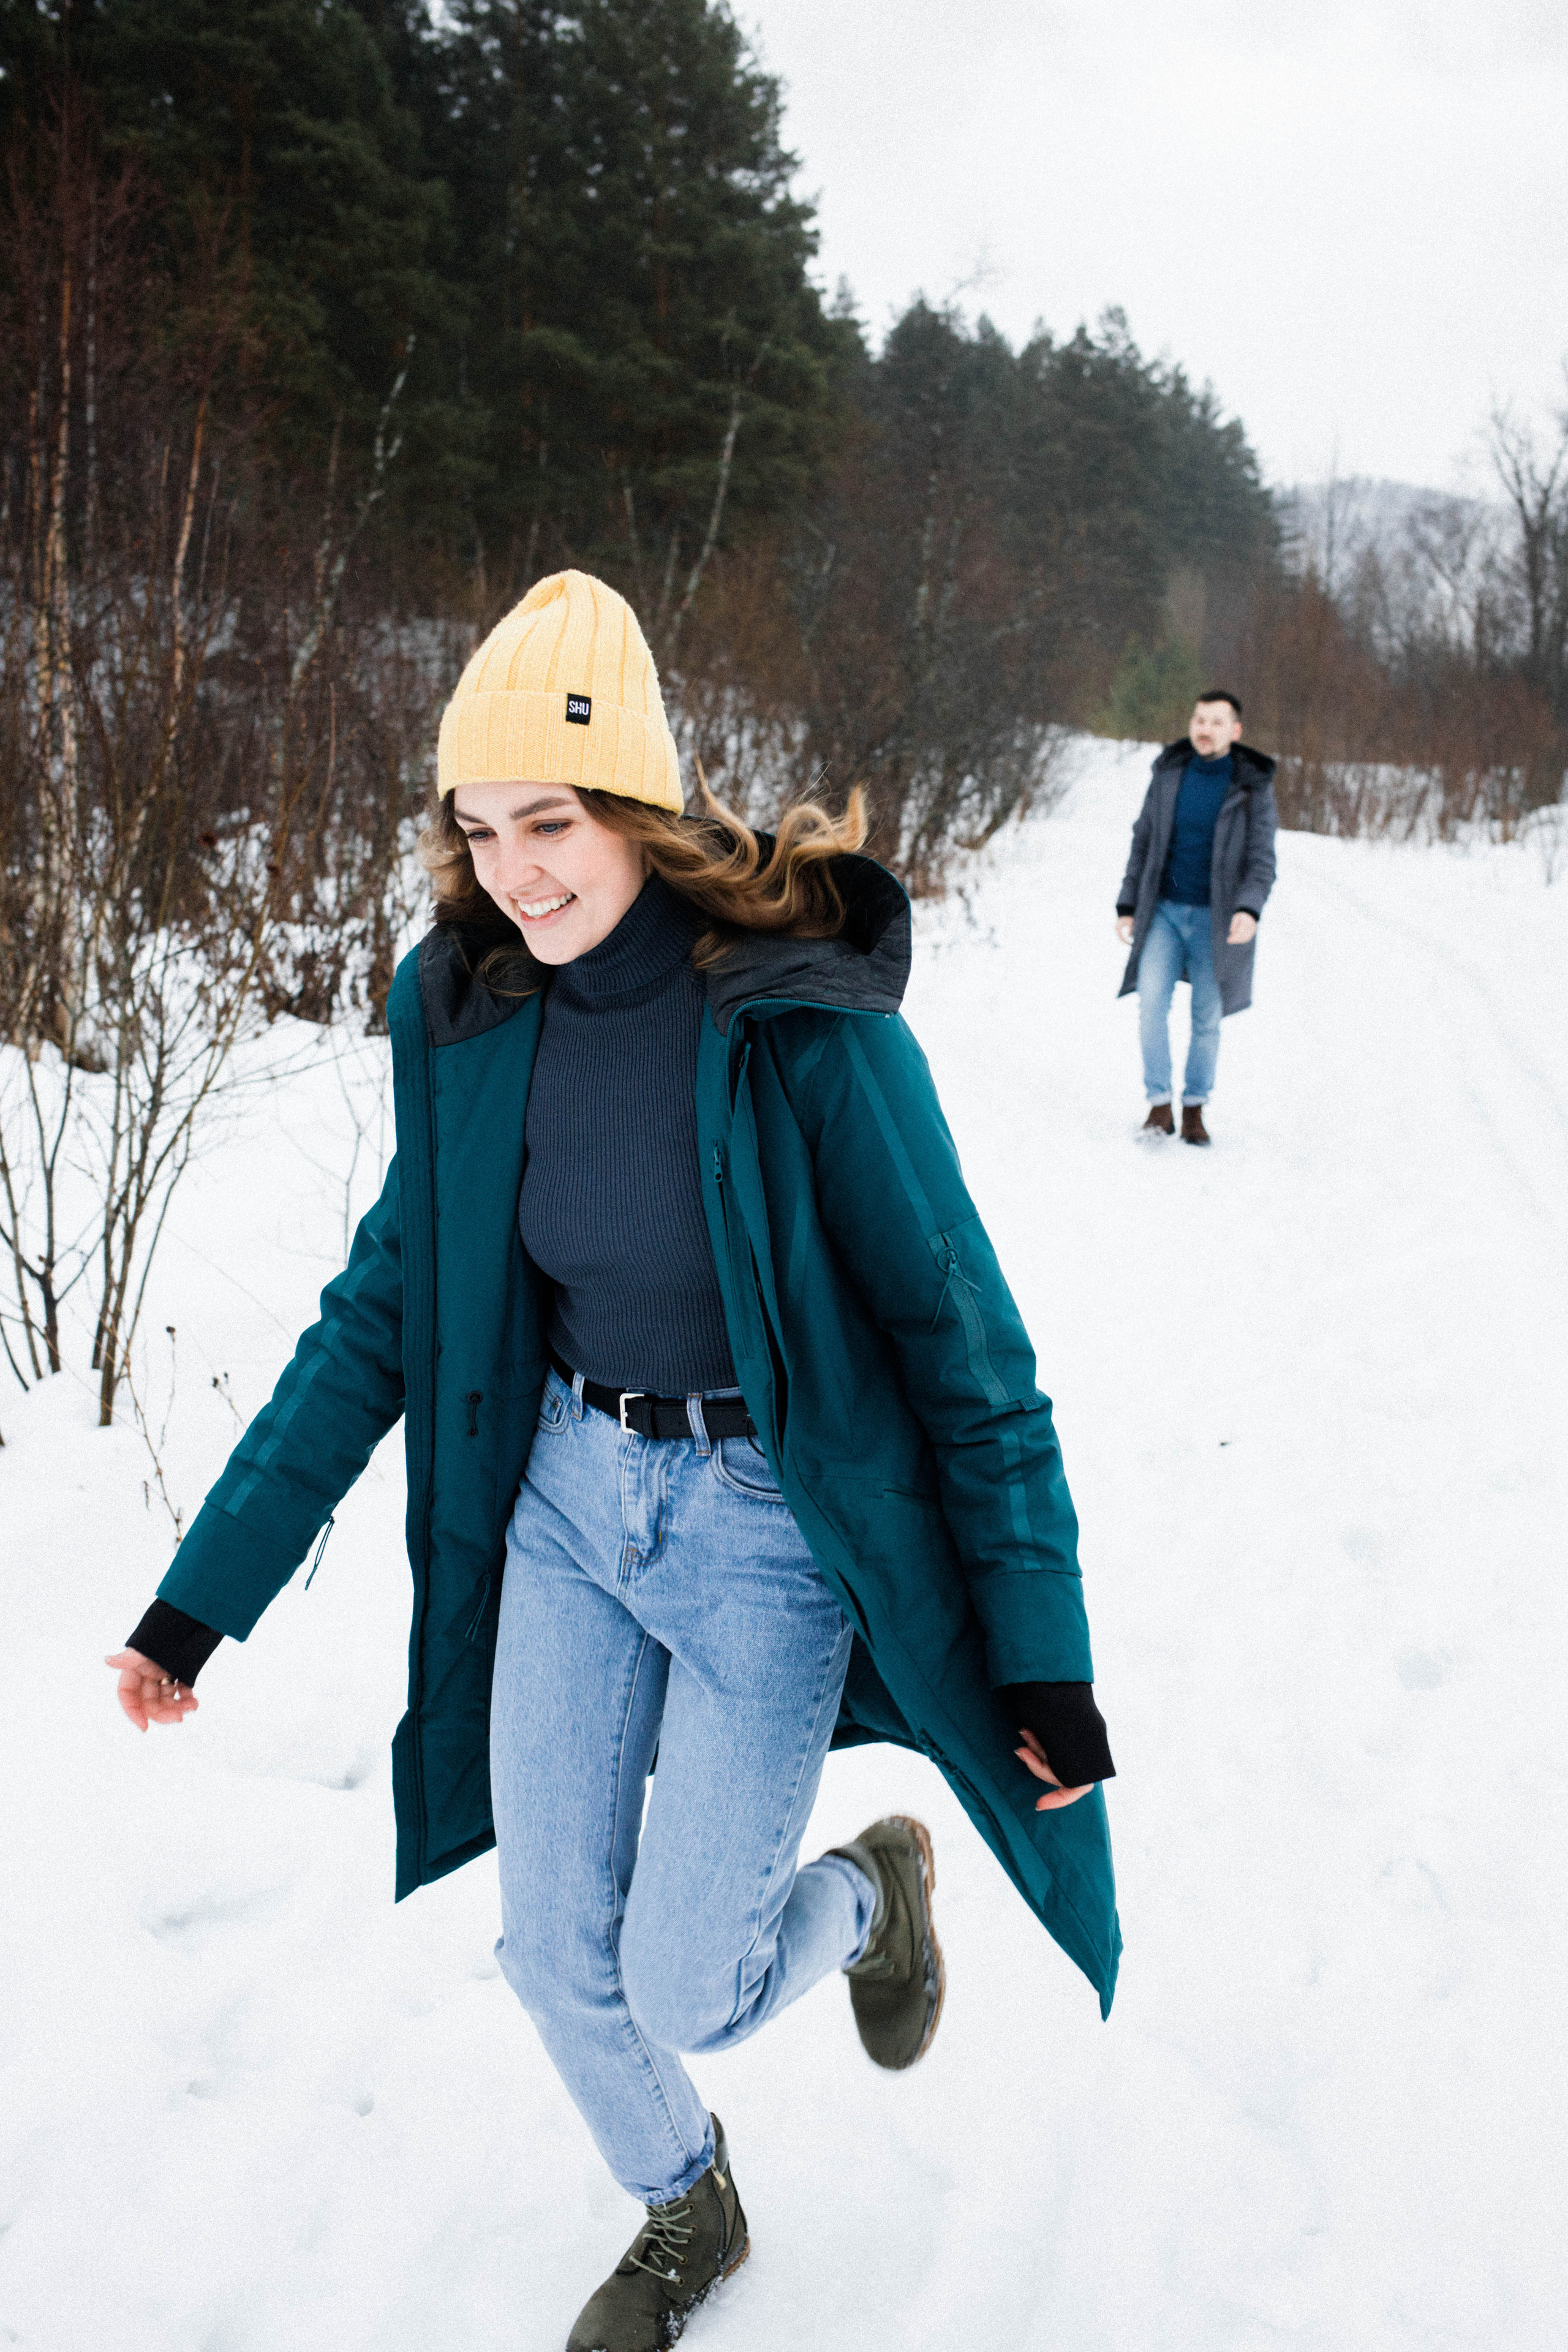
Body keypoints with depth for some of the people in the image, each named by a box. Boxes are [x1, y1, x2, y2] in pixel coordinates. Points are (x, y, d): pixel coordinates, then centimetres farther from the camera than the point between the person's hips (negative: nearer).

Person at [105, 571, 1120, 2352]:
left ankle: (869, 1893, 37)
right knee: (555, 1954, 12)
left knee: (681, 1990, 1)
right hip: (565, 1497, 5)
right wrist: (206, 1588, 2)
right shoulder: (469, 1015, -8)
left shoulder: (809, 1027, -23)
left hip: (769, 1529, -4)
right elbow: (383, 1309, 2)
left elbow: (963, 1340, -15)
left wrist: (1041, 1657, -12)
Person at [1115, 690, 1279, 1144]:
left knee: (1207, 1018, 5)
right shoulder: (1168, 774, 2)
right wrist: (1127, 906, 4)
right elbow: (1143, 842, 9)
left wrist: (1250, 909, -27)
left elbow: (1261, 859, -9)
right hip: (1163, 910, 2)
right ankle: (1159, 1106, -3)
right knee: (1151, 1004, -12)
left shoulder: (1253, 786, -6)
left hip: (1216, 918, -2)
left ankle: (1195, 1109, 19)